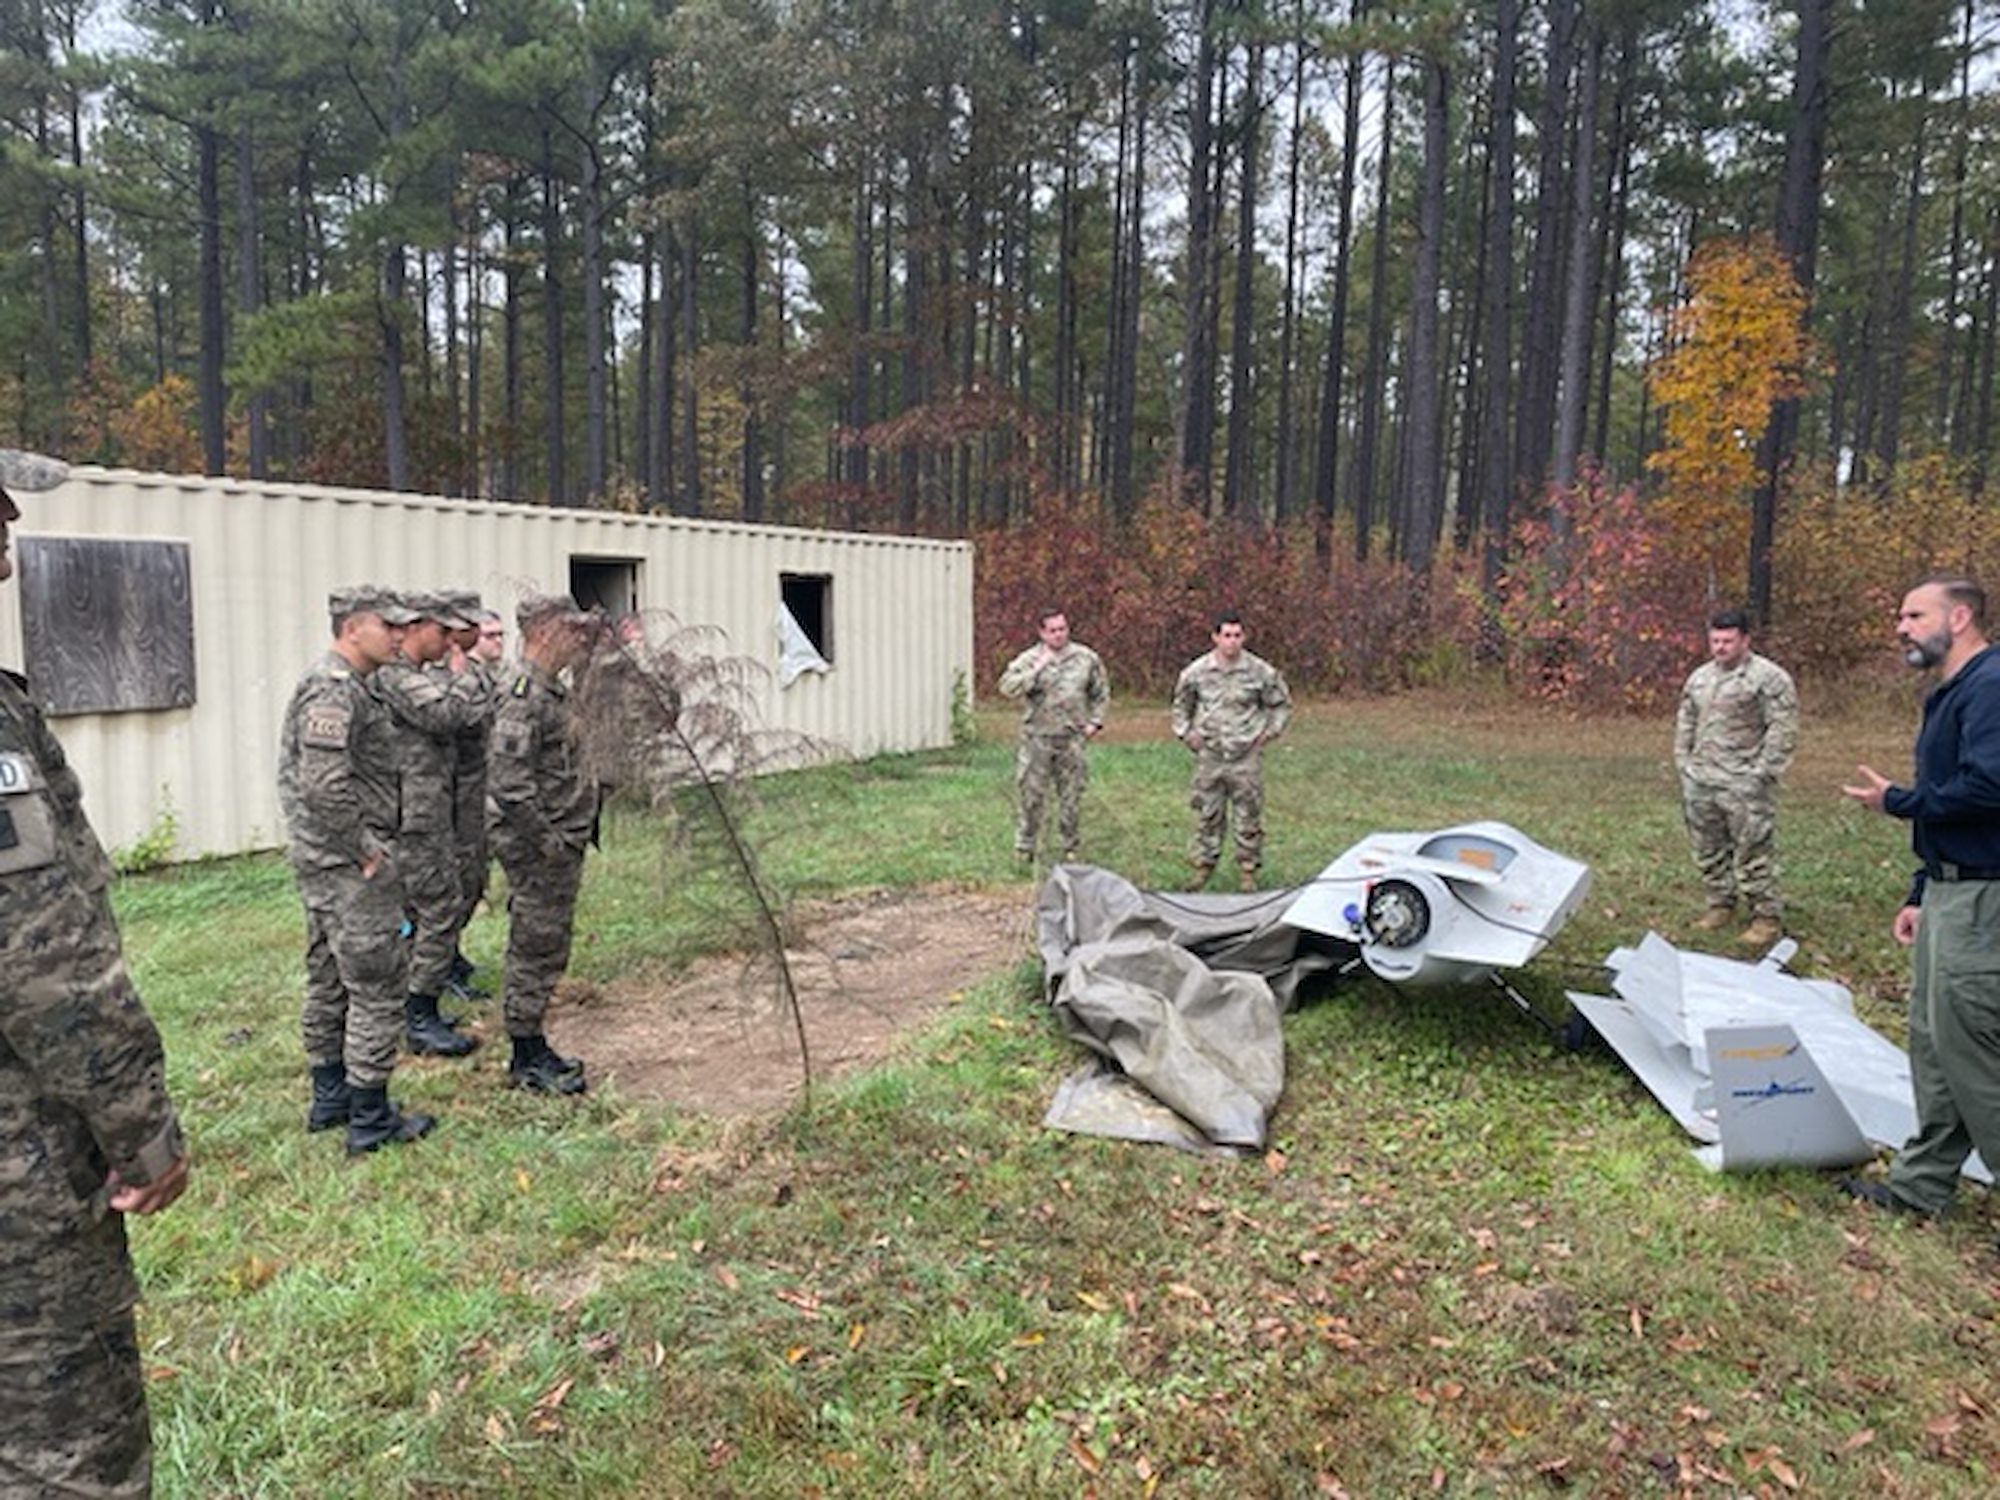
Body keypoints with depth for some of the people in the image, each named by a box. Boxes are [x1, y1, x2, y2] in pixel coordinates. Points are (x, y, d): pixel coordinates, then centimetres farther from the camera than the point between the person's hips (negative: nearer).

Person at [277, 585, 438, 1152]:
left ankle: (330, 1098, 30)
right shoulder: (336, 690, -19)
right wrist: (366, 850, -19)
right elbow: (325, 786, -29)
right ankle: (370, 1119, 4)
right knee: (377, 986, -3)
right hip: (350, 868, -11)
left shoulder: (338, 684, 14)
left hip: (322, 863, 11)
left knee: (329, 980, 18)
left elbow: (296, 774, 23)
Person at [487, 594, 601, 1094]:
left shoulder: (553, 692, 14)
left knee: (545, 949, 16)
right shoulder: (524, 697, -19)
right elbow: (508, 782, -26)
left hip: (561, 846, 10)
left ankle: (533, 1048, 27)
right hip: (538, 849, -10)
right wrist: (549, 843, -21)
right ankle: (527, 1060, 10)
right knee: (536, 949, -1)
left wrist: (581, 827, 18)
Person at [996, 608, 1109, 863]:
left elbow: (1101, 692, 15)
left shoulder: (1086, 658, 4)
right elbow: (1007, 687, -16)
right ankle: (1024, 847, 15)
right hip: (1037, 739, -1)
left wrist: (1095, 721, 5)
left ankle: (1070, 847, 22)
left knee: (1071, 795, 8)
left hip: (1072, 739, 2)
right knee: (1032, 794, 2)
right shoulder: (1029, 659, -2)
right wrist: (1037, 670, -21)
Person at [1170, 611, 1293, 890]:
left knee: (1249, 815, 4)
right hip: (1209, 757, 1)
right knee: (1207, 815, 8)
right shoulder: (1196, 672, -2)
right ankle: (1203, 867, 20)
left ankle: (1248, 870, 16)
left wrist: (1268, 733, 3)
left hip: (1246, 757, -1)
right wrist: (1186, 734, 6)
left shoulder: (1261, 672, -5)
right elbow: (1181, 706, 15)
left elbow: (1282, 705, 10)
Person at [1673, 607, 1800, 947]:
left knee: (1752, 854, -5)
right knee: (1708, 850, 13)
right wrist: (1683, 765, 13)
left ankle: (1767, 918, 5)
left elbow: (1782, 730, -10)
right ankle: (1720, 905, 27)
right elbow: (1685, 725, 22)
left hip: (1744, 785, -7)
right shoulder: (1699, 677, 15)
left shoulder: (1769, 677, -7)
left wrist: (1761, 773, -13)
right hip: (1700, 783, 7)